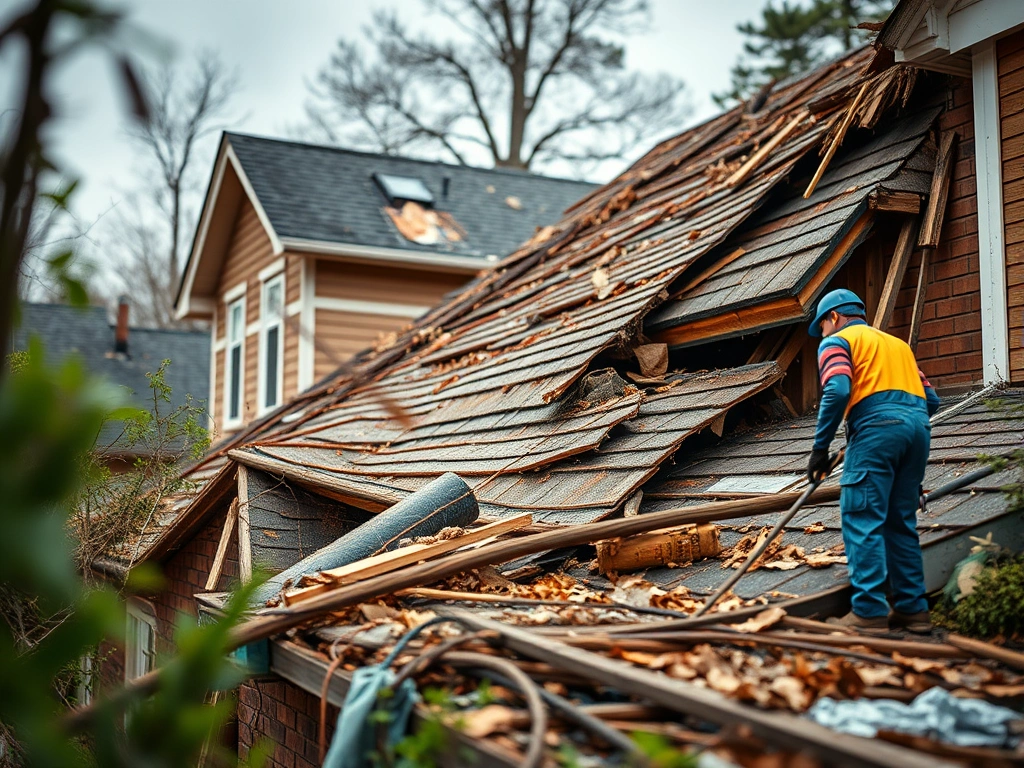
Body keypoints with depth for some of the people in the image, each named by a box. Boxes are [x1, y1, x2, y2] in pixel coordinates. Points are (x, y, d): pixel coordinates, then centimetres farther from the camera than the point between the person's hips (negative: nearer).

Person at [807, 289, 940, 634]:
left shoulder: (837, 341, 9)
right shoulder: (897, 343, 29)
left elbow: (837, 391, -11)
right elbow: (930, 399, 22)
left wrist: (820, 447, -8)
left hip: (875, 426, -7)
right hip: (917, 426, 7)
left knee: (863, 522, -6)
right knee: (902, 523, 13)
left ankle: (869, 612, -10)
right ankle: (912, 609, 13)